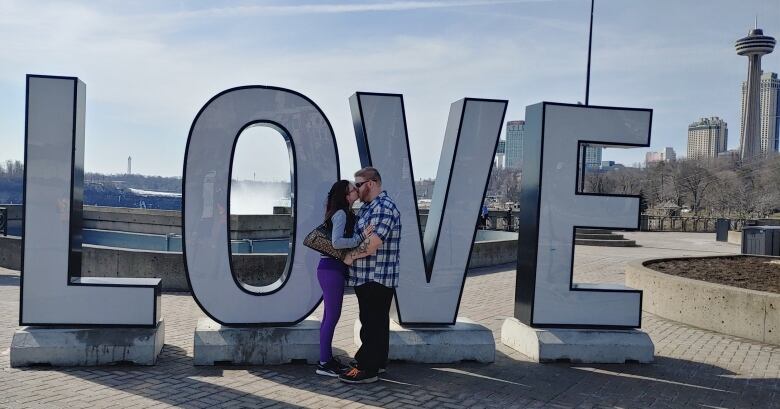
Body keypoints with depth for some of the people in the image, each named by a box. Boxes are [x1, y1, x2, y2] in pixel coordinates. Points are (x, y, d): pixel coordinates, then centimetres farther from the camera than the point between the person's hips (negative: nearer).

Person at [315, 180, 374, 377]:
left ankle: (327, 358, 22)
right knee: (332, 315, -5)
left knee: (331, 315, 14)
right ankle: (324, 363, 2)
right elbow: (336, 242, -26)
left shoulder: (345, 213, 15)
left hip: (334, 268, 10)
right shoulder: (340, 214, -14)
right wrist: (361, 237, -24)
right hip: (332, 268, -10)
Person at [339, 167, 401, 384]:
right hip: (367, 277, 10)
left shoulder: (383, 208, -17)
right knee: (375, 322, 17)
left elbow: (372, 244, -25)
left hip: (377, 278, -10)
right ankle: (377, 361, 27)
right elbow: (360, 237, 27)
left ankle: (367, 369, 1)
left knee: (373, 323, -4)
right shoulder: (368, 207, 16)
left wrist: (351, 256, -12)